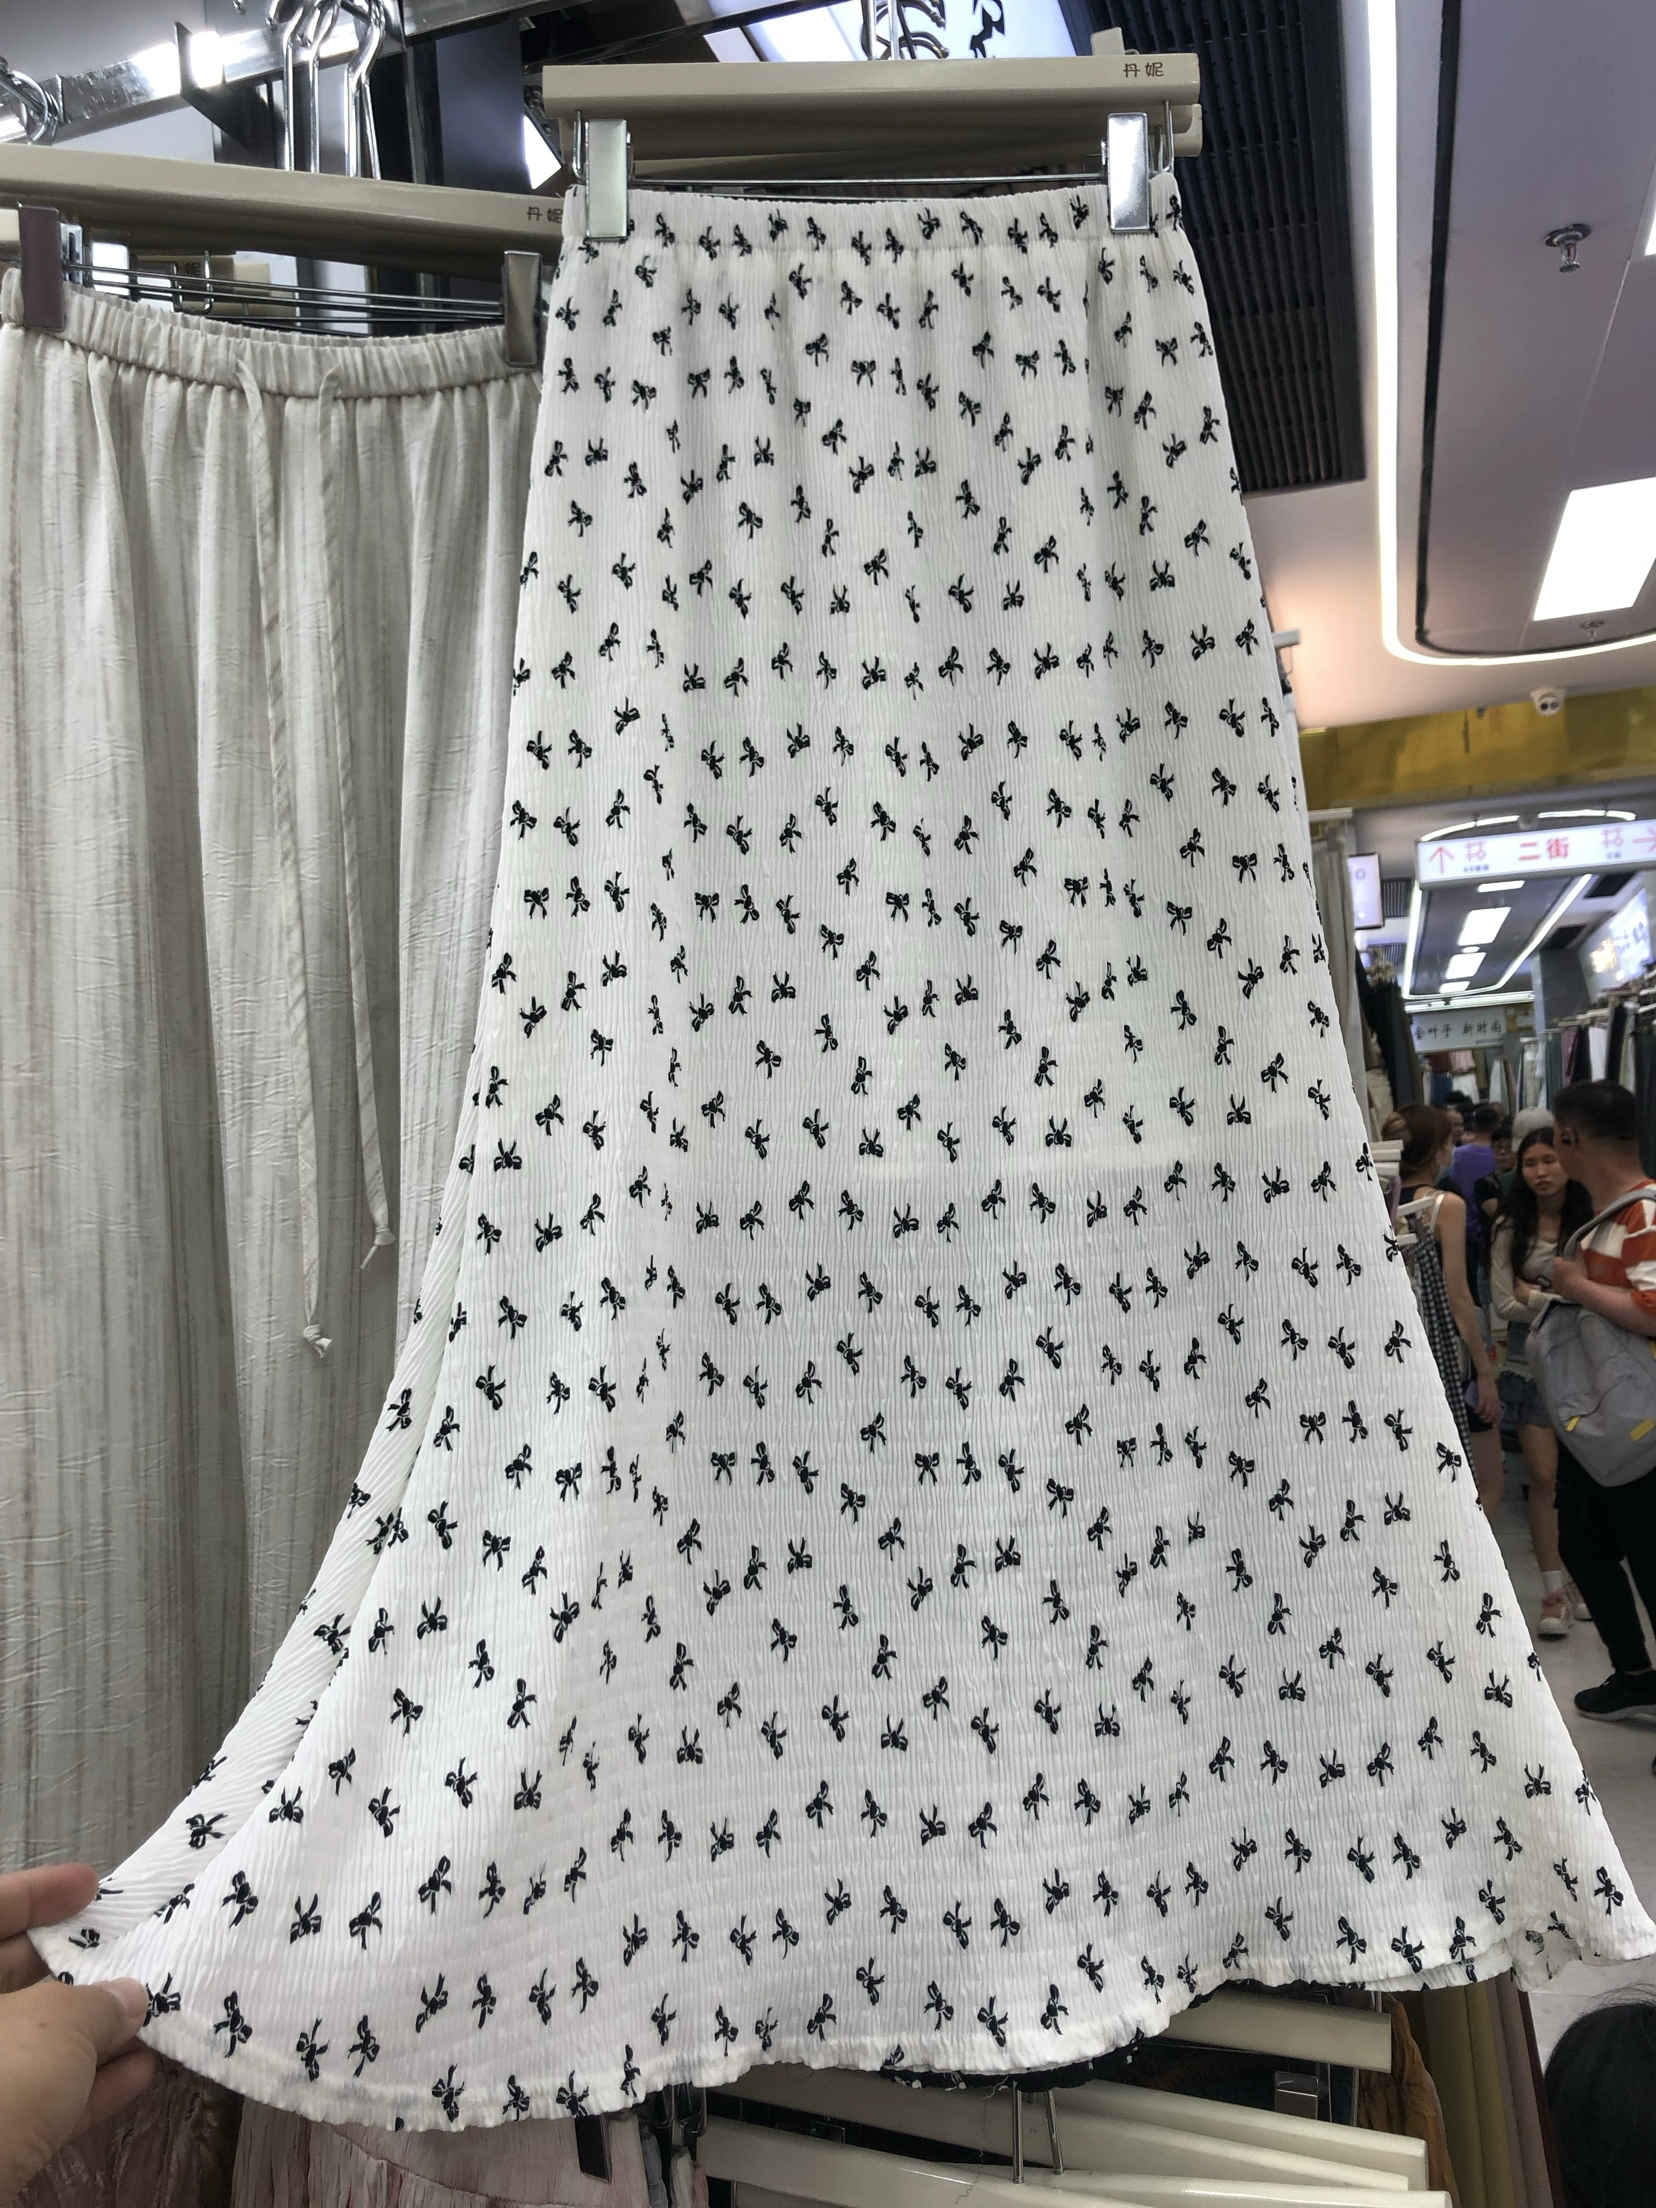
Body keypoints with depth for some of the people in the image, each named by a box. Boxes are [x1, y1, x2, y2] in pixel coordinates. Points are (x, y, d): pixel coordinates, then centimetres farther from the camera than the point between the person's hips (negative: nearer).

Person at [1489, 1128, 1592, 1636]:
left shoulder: (1590, 1222, -7)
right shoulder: (1510, 1227, -3)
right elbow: (1504, 1303, -7)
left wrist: (1537, 1295, -13)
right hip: (1530, 1365, 1)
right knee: (1543, 1479, 4)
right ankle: (1553, 1591, 13)